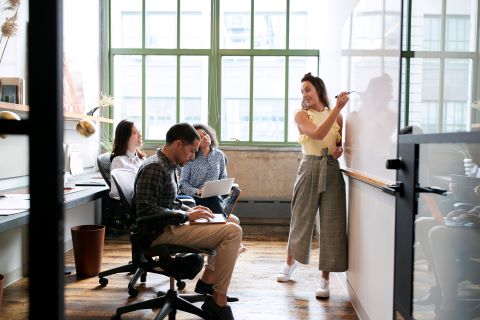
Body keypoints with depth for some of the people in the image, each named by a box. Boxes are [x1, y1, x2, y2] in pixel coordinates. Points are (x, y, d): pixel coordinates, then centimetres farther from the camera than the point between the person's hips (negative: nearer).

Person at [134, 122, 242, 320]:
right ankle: (218, 302, -13)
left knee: (231, 221, 18)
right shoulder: (154, 168, -17)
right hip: (161, 232, -11)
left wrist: (189, 210, 7)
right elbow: (146, 210, -24)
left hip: (170, 225, 11)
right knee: (232, 232, -20)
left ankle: (207, 279, 16)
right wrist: (186, 216, -19)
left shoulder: (168, 166, 15)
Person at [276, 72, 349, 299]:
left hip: (332, 171, 2)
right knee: (301, 220, 9)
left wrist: (340, 149, -2)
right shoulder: (301, 115, 2)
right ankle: (290, 264, 35)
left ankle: (325, 280, 9)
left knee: (331, 224, -1)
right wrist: (337, 108, -20)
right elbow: (317, 134, -17)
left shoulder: (336, 115, 10)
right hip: (309, 168, -2)